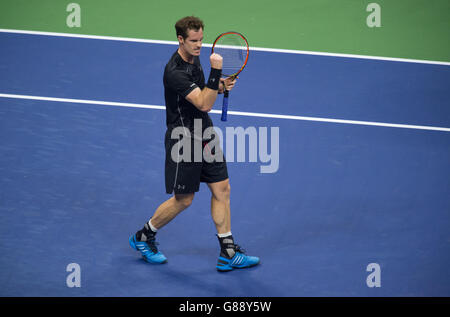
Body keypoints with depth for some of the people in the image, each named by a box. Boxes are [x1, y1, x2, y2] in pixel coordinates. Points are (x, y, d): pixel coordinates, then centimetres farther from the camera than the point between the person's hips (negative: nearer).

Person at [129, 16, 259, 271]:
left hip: (205, 134, 9)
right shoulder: (175, 72, -25)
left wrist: (220, 87, 0)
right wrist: (216, 71, -37)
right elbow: (203, 104, -30)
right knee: (183, 199, 2)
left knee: (222, 189, 6)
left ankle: (228, 254, 12)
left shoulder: (194, 58, 4)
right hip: (183, 140, -8)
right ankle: (143, 237, 25)